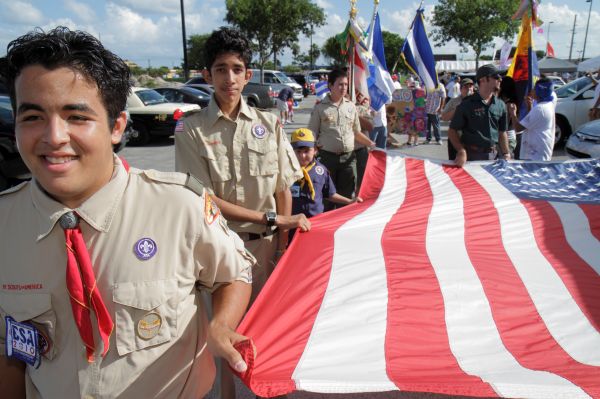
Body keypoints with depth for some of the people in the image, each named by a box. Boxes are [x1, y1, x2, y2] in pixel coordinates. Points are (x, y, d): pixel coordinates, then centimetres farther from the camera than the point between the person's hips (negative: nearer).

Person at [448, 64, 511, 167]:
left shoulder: (501, 105, 6)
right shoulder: (467, 104, -7)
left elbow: (502, 132, 15)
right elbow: (452, 131, -6)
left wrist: (506, 154, 7)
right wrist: (461, 151, -20)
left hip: (492, 156, 4)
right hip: (471, 155, -4)